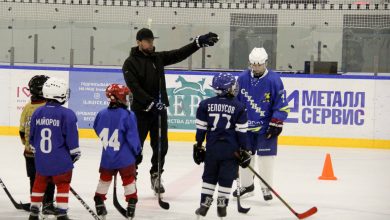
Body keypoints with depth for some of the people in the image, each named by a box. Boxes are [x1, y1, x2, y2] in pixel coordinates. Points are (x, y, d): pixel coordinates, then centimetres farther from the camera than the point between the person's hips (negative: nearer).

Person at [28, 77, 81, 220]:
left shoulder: (38, 112, 1)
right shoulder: (67, 114, -14)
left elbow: (32, 135, 10)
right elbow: (71, 136, -12)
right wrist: (75, 153, 2)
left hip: (41, 159, 5)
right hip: (60, 159, -5)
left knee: (39, 184, 17)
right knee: (63, 185, 6)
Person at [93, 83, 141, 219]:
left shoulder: (102, 114, -4)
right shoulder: (128, 116, -17)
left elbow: (98, 131, 11)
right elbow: (132, 137, -13)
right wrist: (137, 151, 3)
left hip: (107, 157, 4)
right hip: (125, 158, -4)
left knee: (104, 180, 19)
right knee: (129, 181, 9)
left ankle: (99, 205, 24)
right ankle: (131, 207, 9)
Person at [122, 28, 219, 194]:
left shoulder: (158, 58, 8)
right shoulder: (130, 63, -8)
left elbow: (180, 54, 0)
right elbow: (134, 88, -17)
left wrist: (199, 42, -11)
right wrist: (151, 103, -26)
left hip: (159, 110, 5)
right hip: (141, 111, -5)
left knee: (161, 146, 7)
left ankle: (156, 176, 20)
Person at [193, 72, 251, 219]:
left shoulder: (205, 105, 1)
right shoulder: (238, 107, -5)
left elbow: (201, 128, 3)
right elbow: (241, 131, -4)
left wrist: (198, 146, 11)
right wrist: (243, 150, 3)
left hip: (212, 147, 2)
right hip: (231, 149, -2)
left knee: (209, 176, 14)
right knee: (226, 178, 6)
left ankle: (204, 204, 12)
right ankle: (221, 205, 7)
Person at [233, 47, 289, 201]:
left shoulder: (274, 80, -11)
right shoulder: (242, 78, -1)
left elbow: (281, 105, -8)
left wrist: (276, 124, -11)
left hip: (266, 127, -4)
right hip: (246, 125, 4)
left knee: (266, 157, -1)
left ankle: (266, 187, 12)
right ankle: (246, 186, 25)